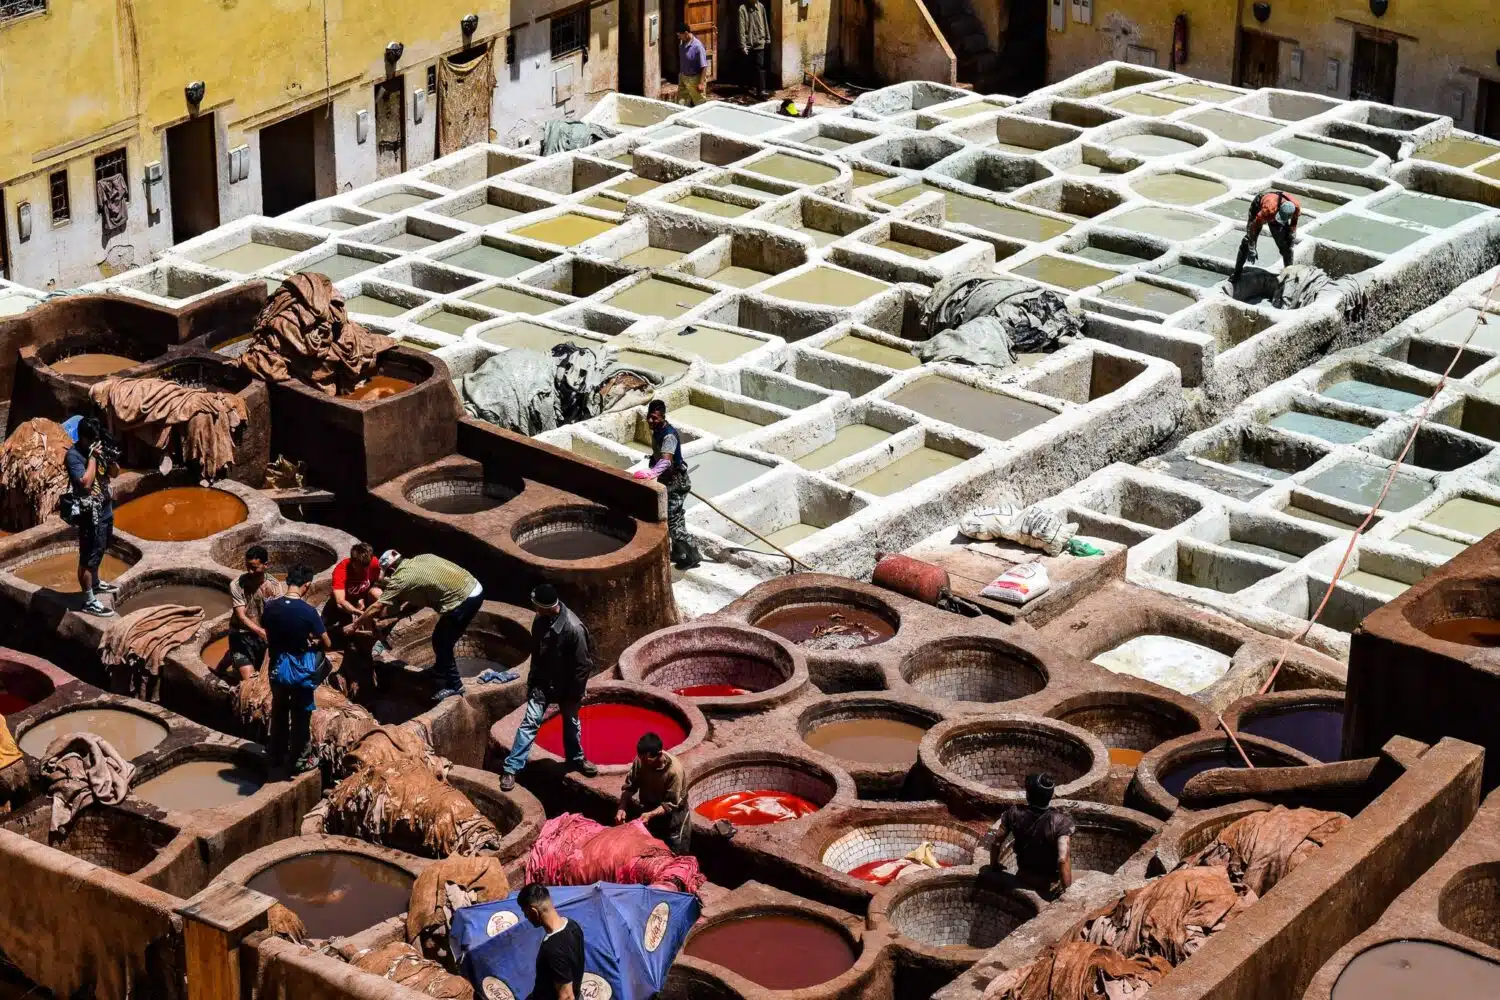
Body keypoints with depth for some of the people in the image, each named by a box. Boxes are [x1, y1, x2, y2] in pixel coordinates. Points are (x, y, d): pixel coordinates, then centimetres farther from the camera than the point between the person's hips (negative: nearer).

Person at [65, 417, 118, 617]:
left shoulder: (97, 447, 3)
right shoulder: (74, 455, -20)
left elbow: (113, 472, 12)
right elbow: (86, 483, -30)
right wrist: (92, 457, -25)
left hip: (104, 508, 9)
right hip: (90, 513, -9)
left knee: (99, 550, 27)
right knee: (88, 556, -4)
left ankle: (95, 582, 47)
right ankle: (89, 601, 0)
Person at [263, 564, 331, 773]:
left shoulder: (271, 607, -10)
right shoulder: (308, 611, -22)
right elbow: (326, 644, -14)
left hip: (277, 668, 4)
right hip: (299, 670, -4)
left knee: (279, 712, 23)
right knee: (300, 717, 12)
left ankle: (278, 754, 37)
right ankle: (297, 761, 23)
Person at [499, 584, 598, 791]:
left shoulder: (573, 628, -29)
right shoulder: (540, 620, -11)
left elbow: (582, 665, -20)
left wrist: (575, 695, -14)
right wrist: (532, 680, 13)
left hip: (566, 686, -3)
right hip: (543, 682, 3)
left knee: (571, 722, 18)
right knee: (530, 722, -2)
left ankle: (576, 759, 42)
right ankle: (511, 769, -1)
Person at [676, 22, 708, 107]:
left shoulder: (697, 46, -24)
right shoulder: (682, 43, -1)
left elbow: (704, 66, -21)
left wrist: (701, 83, -21)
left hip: (694, 79, -7)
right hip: (683, 78, 8)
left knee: (700, 104, 7)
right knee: (681, 103, 13)